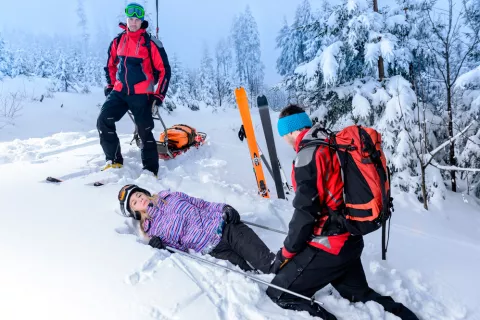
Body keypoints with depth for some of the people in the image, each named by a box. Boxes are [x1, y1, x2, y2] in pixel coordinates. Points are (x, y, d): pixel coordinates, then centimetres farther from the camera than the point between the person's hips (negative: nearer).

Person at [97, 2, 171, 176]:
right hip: (119, 92, 5)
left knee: (145, 132, -1)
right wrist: (110, 86, 14)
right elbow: (111, 65, 21)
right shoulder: (117, 41, 7)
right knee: (103, 121, -9)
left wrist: (159, 95, -7)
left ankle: (150, 170, 12)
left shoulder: (151, 43, -7)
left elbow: (164, 70, -4)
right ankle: (114, 160, 5)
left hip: (141, 95, -4)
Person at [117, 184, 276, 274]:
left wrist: (224, 208, 2)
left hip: (222, 224, 3)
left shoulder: (169, 195, 17)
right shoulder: (150, 229, 9)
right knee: (248, 269, -23)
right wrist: (160, 249, -18)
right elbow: (177, 248, 4)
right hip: (211, 250, -3)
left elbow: (201, 203, 18)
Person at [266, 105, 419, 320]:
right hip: (351, 240, 9)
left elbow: (305, 211, -21)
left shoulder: (308, 154, -20)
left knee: (278, 294, 2)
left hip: (328, 246, -9)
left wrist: (286, 253, -9)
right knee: (360, 295, 29)